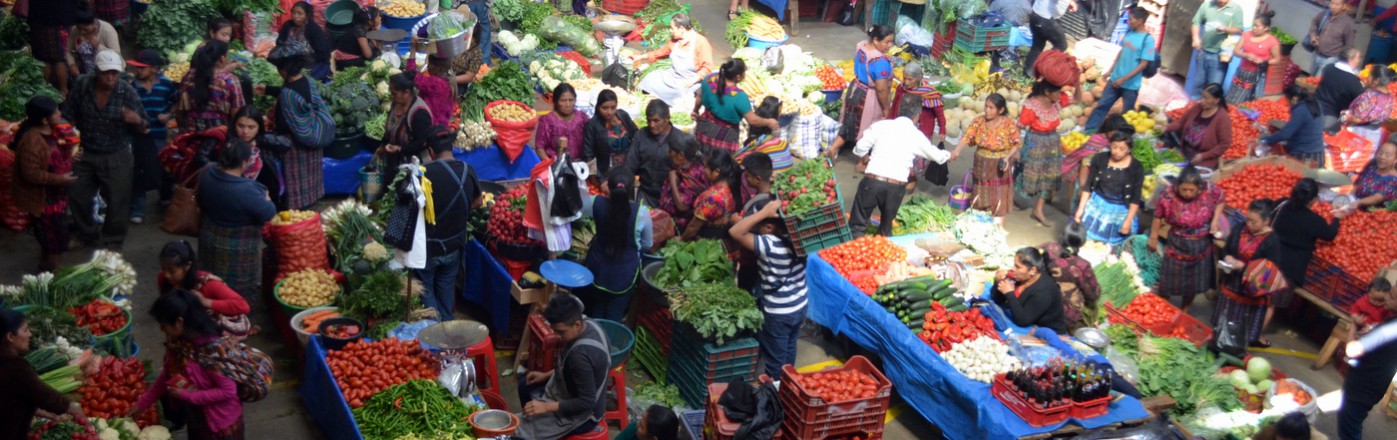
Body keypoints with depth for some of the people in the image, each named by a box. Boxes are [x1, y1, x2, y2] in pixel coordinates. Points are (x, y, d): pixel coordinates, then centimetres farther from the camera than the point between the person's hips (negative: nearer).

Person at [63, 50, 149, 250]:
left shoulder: (128, 92, -17)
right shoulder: (82, 85, -12)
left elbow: (143, 129, -12)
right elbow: (69, 116, 2)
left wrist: (137, 121, -35)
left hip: (116, 158, -3)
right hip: (85, 154, 3)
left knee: (117, 202, 6)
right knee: (78, 196, 19)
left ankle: (113, 241, 29)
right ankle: (85, 234, 43)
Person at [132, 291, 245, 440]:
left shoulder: (213, 349, -32)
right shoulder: (176, 342, -9)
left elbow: (228, 391, -27)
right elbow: (166, 375, 6)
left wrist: (187, 395, -25)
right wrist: (142, 404, 4)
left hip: (221, 421, -7)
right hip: (196, 417, 7)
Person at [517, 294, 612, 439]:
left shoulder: (581, 354, -37)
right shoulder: (588, 324, -10)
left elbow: (587, 402, -29)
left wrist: (547, 407, -27)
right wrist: (547, 375, 7)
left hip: (582, 415, -10)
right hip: (575, 392, 10)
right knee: (525, 386, 25)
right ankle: (538, 423, 41)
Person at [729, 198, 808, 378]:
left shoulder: (769, 245, -31)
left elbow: (735, 232, -33)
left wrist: (764, 212, -35)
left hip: (777, 313, -8)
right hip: (800, 307, 8)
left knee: (775, 361, 12)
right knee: (789, 352, 27)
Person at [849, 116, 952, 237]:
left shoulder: (881, 125, 7)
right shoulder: (916, 135, 13)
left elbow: (861, 146, 1)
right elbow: (936, 155, 26)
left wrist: (864, 158, 23)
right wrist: (947, 155, 48)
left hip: (873, 181, -1)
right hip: (896, 186, 1)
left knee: (858, 223, 6)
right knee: (887, 225, 21)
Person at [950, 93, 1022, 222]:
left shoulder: (1009, 124, -14)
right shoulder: (979, 122, -8)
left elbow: (1016, 144, -6)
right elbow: (967, 138, -17)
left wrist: (1007, 158, -21)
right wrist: (957, 151, -35)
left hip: (1000, 167, -3)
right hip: (981, 167, 3)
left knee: (999, 199, 1)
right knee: (982, 198, 13)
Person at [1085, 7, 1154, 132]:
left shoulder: (1148, 39, -16)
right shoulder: (1129, 33, 2)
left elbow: (1144, 64, -17)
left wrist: (1124, 79, -18)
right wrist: (1111, 70, 14)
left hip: (1131, 85, -6)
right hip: (1115, 79, 6)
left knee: (1128, 114, 9)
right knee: (1101, 106, 7)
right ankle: (1088, 132, 12)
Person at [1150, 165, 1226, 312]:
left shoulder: (1210, 191, -22)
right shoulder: (1169, 197, -27)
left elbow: (1220, 201, 1)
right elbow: (1158, 217, -10)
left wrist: (1215, 220, -14)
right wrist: (1153, 237, 1)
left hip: (1201, 246, 3)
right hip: (1177, 246, -2)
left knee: (1193, 281, 20)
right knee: (1169, 281, 11)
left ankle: (1184, 311, 43)